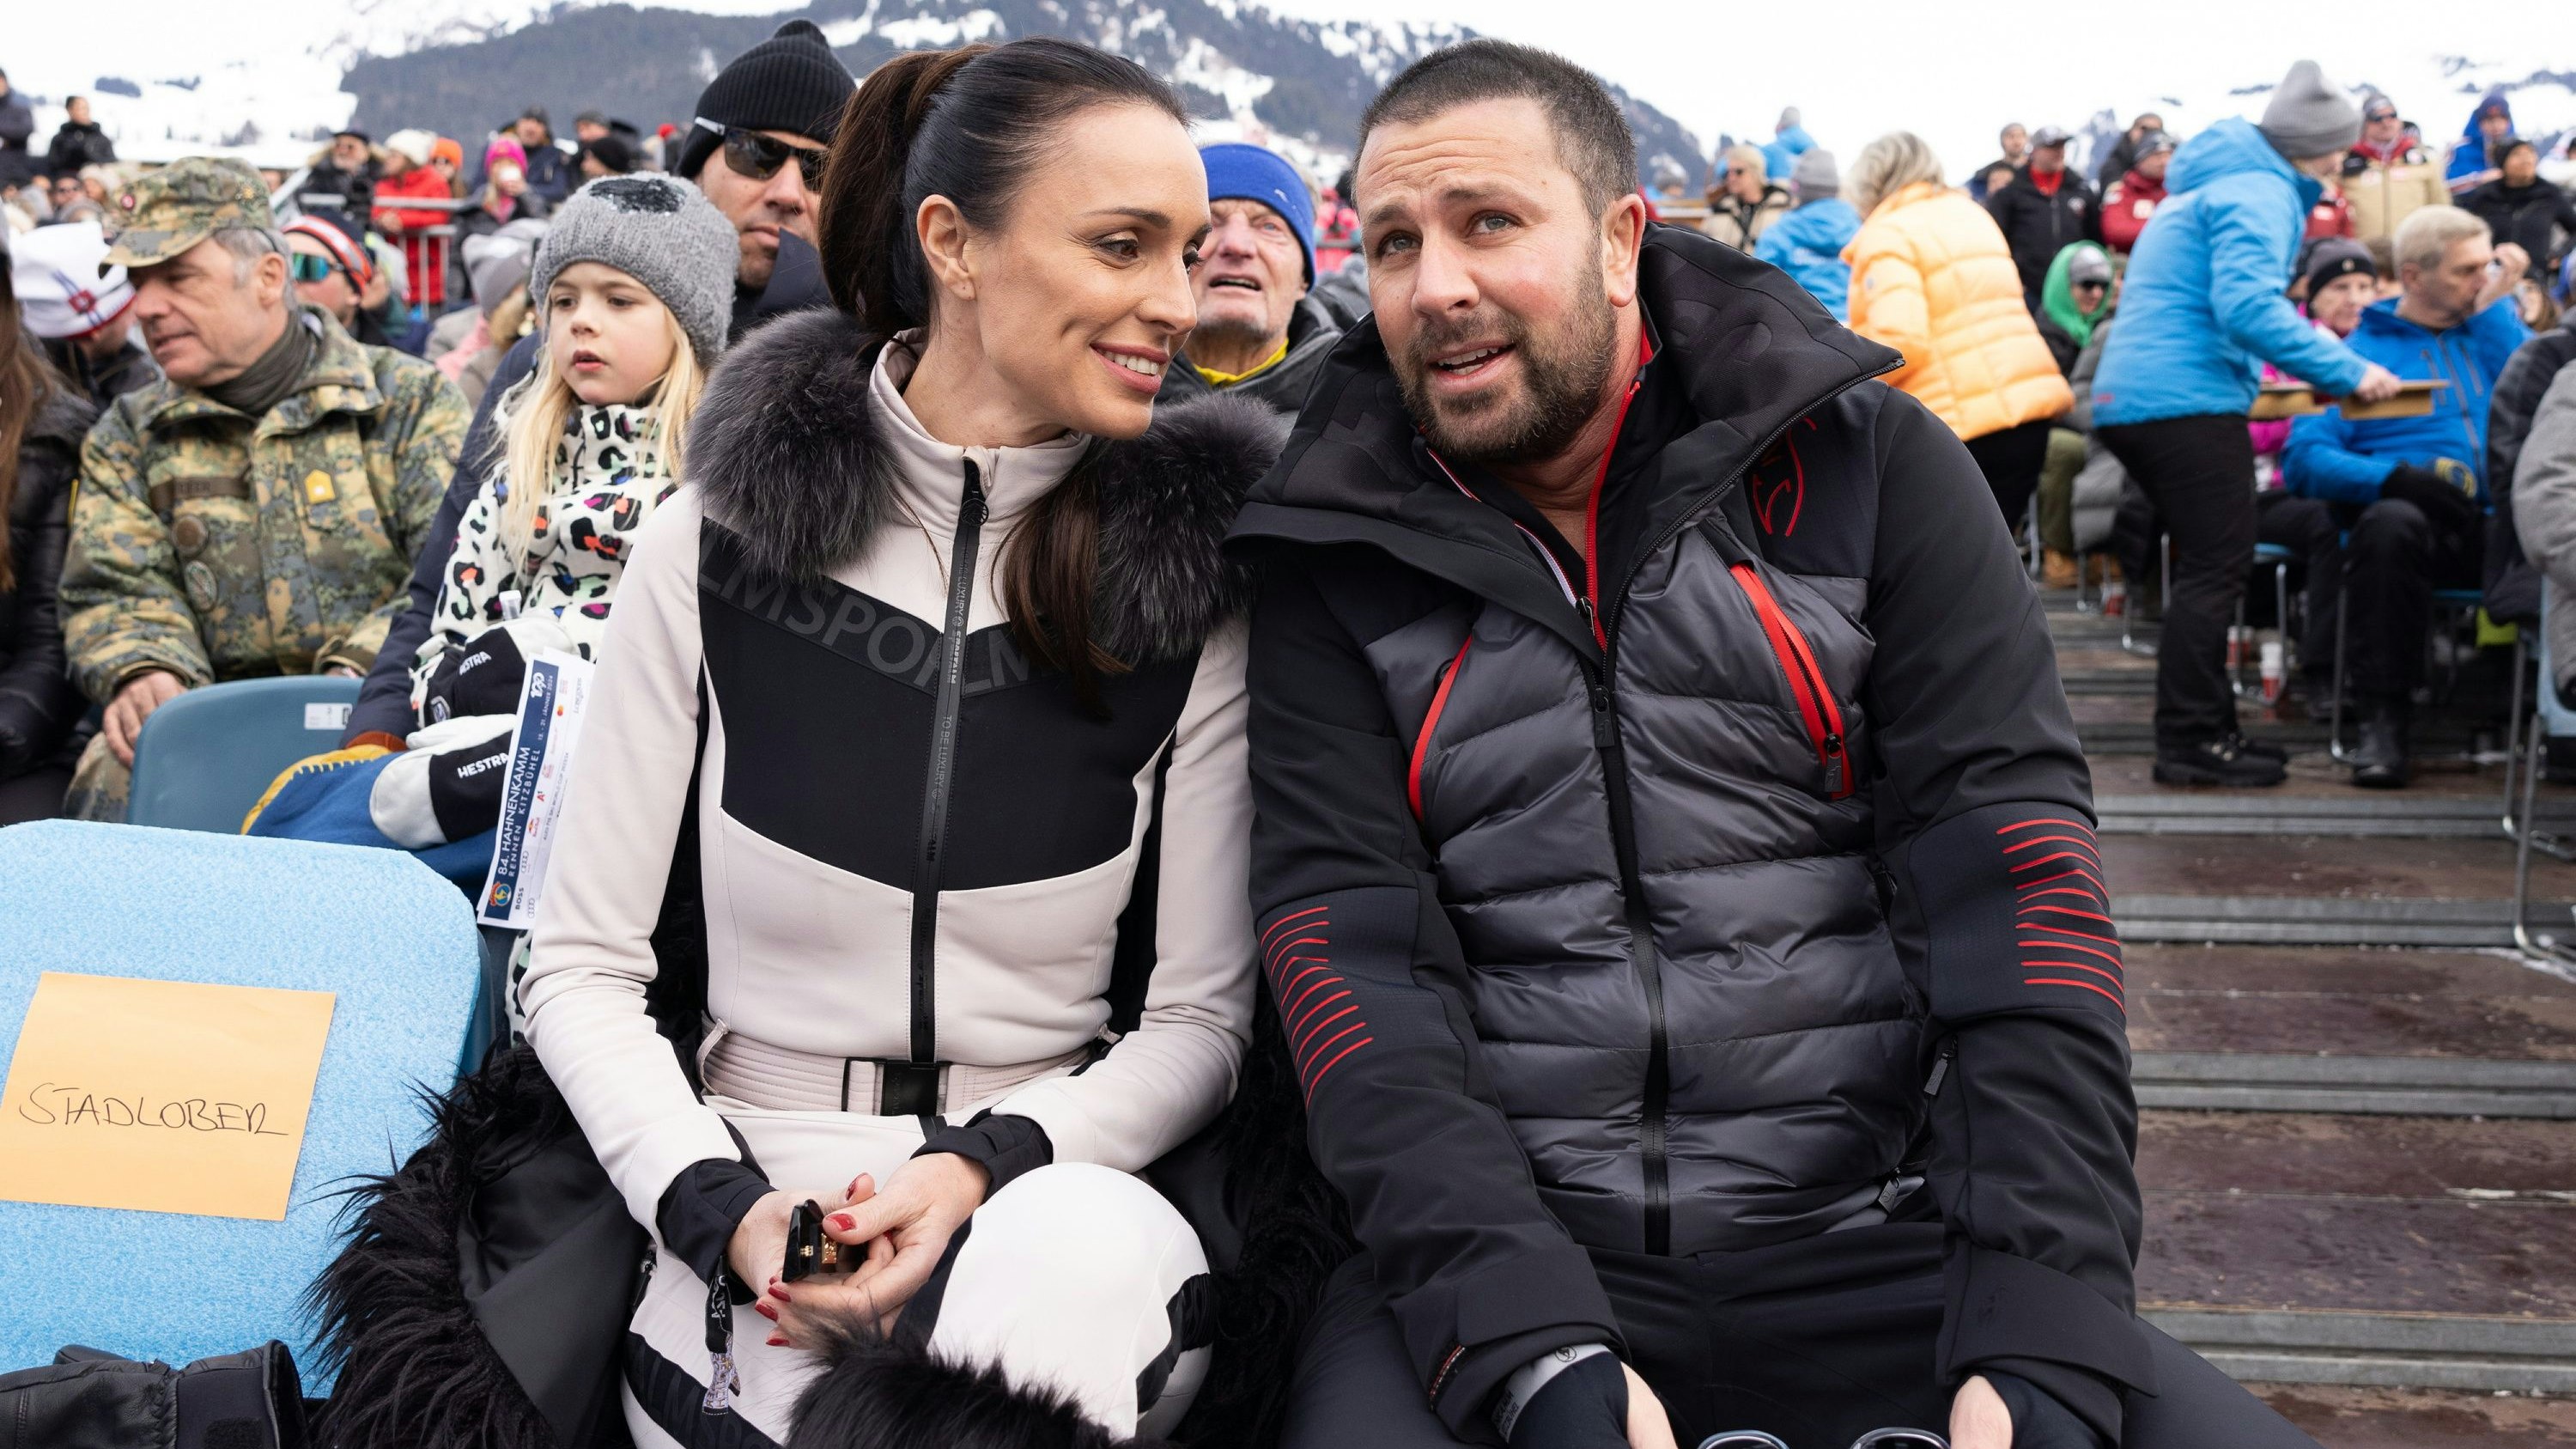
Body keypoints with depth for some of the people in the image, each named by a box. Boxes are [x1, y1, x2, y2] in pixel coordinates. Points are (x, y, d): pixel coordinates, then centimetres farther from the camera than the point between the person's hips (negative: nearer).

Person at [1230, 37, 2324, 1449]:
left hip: (1874, 1248, 1)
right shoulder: (1335, 565, 3)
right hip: (1491, 1257, 0)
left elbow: (2007, 870, -5)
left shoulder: (1866, 467, 3)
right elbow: (1350, 951, -7)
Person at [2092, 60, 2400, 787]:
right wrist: (2345, 371, -17)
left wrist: (2317, 365, 33)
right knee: (2217, 570, -6)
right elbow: (2247, 306, -23)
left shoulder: (2216, 182, 24)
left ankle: (2200, 727, 21)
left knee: (2208, 567, 16)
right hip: (2186, 401, -10)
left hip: (2130, 399, 10)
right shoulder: (2260, 193, -9)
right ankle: (2191, 741, -3)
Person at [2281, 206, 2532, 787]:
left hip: (2501, 522, 2)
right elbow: (2304, 458, -3)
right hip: (2412, 514, -2)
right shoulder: (2360, 351, 12)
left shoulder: (2492, 329, 24)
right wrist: (2394, 477, -18)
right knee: (2390, 523, -38)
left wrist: (2495, 310, 5)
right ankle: (2382, 718, -30)